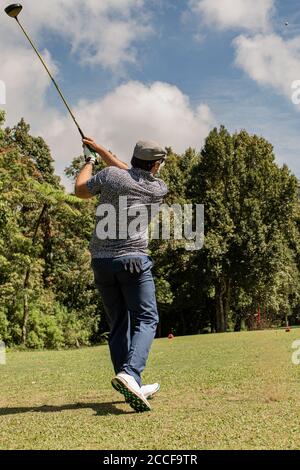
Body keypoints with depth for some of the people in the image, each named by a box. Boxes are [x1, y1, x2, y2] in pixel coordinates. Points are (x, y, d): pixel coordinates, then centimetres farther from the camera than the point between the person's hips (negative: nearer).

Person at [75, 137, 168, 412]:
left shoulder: (109, 175, 2)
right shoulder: (159, 189, 5)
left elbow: (80, 190, 20)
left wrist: (90, 162, 36)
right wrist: (100, 149, 29)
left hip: (101, 261, 3)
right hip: (133, 259, -3)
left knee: (118, 325, 9)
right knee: (146, 320, -2)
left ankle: (134, 388, 10)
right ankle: (130, 374, -27)